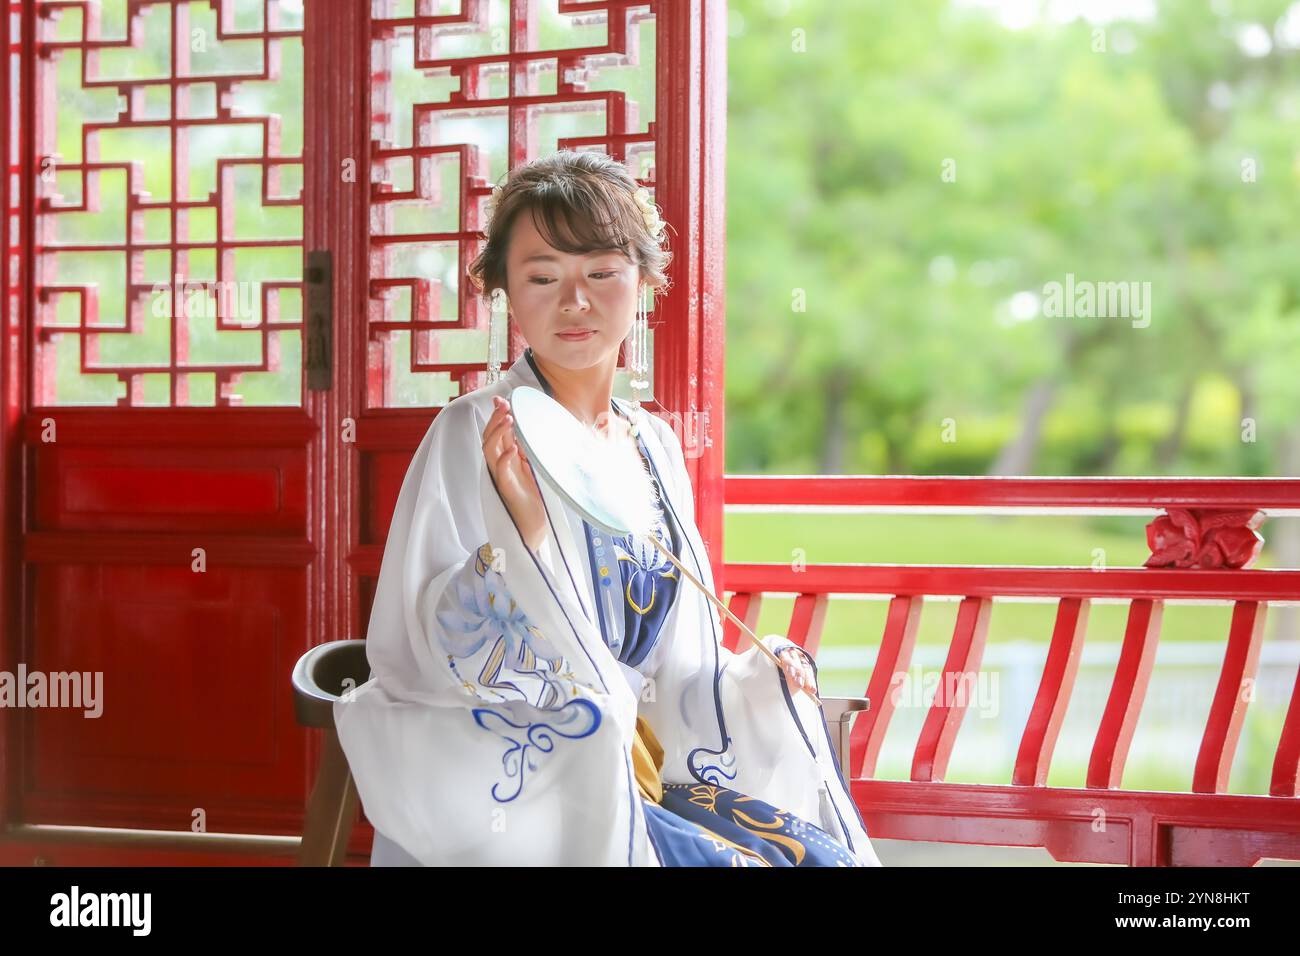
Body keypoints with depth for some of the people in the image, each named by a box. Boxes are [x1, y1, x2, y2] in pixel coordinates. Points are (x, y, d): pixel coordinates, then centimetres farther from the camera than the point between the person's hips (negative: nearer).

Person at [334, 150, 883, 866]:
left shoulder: (655, 446, 11)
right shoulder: (473, 436, -8)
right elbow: (437, 654, -16)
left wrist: (756, 680, -1)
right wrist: (518, 529, -30)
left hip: (628, 771, 6)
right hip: (506, 795, -6)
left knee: (821, 853, -12)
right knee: (738, 859, -23)